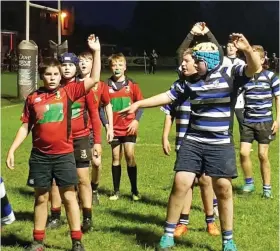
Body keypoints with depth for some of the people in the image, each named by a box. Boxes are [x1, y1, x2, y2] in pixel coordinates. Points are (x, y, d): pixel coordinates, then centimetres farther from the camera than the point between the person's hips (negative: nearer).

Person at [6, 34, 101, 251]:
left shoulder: (68, 92, -2)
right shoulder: (33, 98, 2)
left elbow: (94, 80, -9)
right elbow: (25, 127, 8)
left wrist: (96, 51, -14)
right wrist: (12, 150, 2)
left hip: (64, 154, -1)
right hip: (40, 156, 2)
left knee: (69, 196, 4)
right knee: (41, 197, 11)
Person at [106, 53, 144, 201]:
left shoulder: (132, 85, 0)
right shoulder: (106, 86, 0)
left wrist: (136, 120, -7)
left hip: (129, 128, -1)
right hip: (114, 129, 1)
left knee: (130, 156, -4)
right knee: (116, 158, 7)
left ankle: (134, 190, 6)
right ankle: (116, 191, 15)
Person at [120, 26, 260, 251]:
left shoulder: (228, 74, -8)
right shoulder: (189, 83, 5)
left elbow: (254, 68, -22)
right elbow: (168, 96, 14)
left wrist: (247, 50, -42)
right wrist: (138, 105, 14)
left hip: (221, 144, -3)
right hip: (193, 141, 3)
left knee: (223, 189, 2)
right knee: (180, 184, -4)